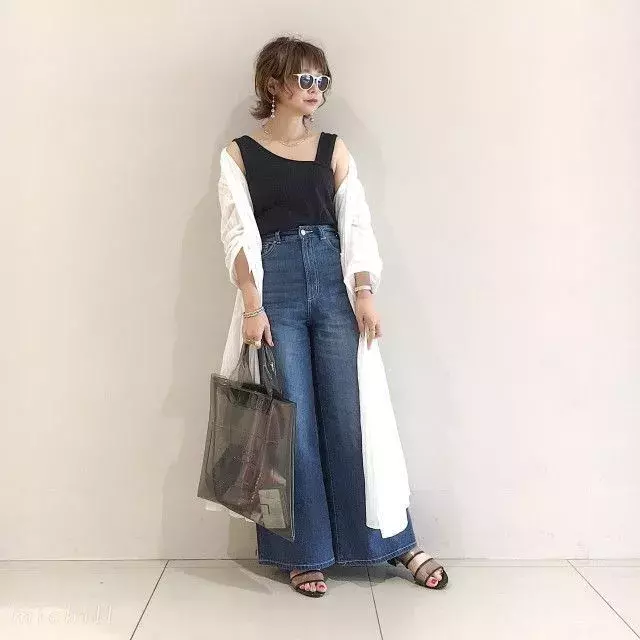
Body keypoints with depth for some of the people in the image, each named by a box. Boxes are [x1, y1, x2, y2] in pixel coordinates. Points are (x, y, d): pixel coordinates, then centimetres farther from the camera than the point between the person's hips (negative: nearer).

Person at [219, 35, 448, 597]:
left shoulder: (333, 147, 13)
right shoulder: (241, 152, 7)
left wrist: (365, 294, -6)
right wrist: (253, 308, -10)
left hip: (334, 282, 2)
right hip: (276, 287, -1)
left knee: (352, 418, 2)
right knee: (294, 424, 1)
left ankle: (396, 541, 17)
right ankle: (305, 554, 17)